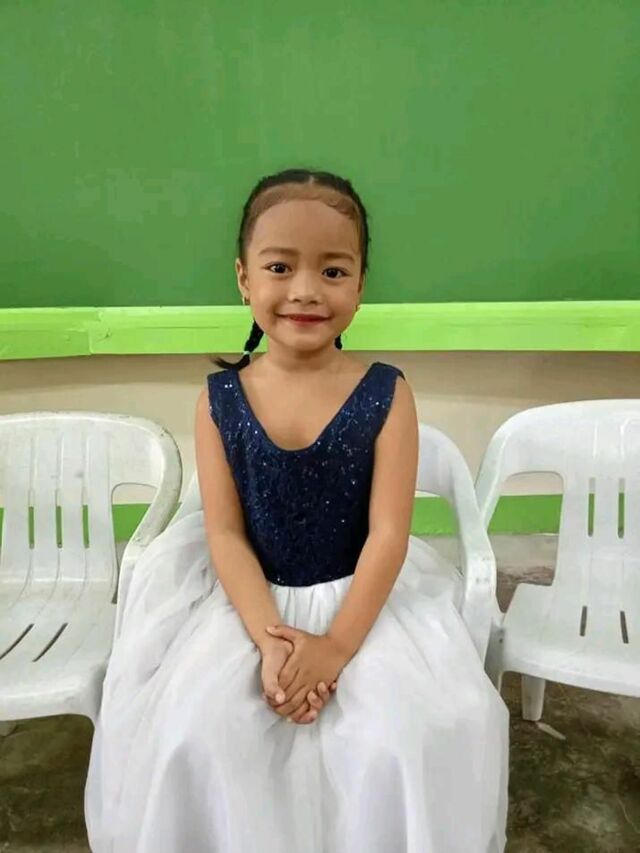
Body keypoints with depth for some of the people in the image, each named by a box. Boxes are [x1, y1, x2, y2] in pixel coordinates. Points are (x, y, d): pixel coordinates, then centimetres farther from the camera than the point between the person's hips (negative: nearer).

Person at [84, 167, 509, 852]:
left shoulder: (385, 394, -11)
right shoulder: (220, 399, -8)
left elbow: (388, 533, -12)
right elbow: (225, 534, -7)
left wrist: (337, 644, -18)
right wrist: (270, 637, -17)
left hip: (363, 598, -1)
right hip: (252, 599, 1)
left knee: (408, 732, -15)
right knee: (195, 733, -12)